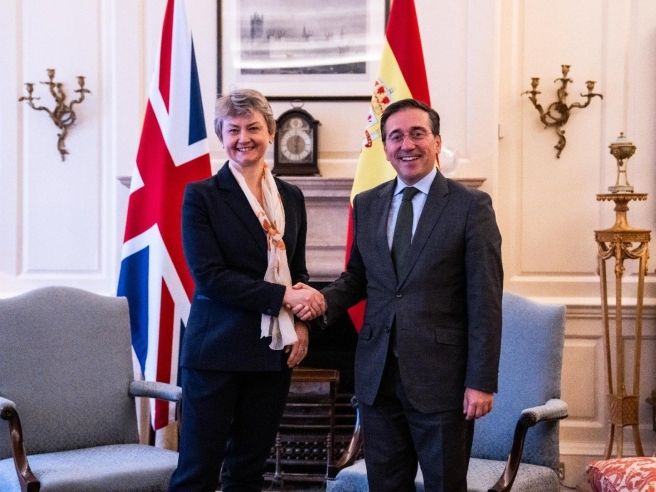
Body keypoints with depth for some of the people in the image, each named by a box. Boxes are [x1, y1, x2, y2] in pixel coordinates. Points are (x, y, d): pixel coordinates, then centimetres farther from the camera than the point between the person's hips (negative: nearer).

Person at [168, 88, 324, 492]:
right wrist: (282, 296, -16)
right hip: (218, 350, -5)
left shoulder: (291, 197, 11)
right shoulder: (202, 195, -5)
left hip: (274, 350, 5)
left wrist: (301, 322, -1)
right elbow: (209, 275, -13)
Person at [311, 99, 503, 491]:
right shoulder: (367, 204, 9)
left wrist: (482, 382, -12)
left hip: (441, 377, -4)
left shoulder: (471, 206, -6)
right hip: (377, 374, 4)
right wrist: (324, 301, -4)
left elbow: (485, 303, -8)